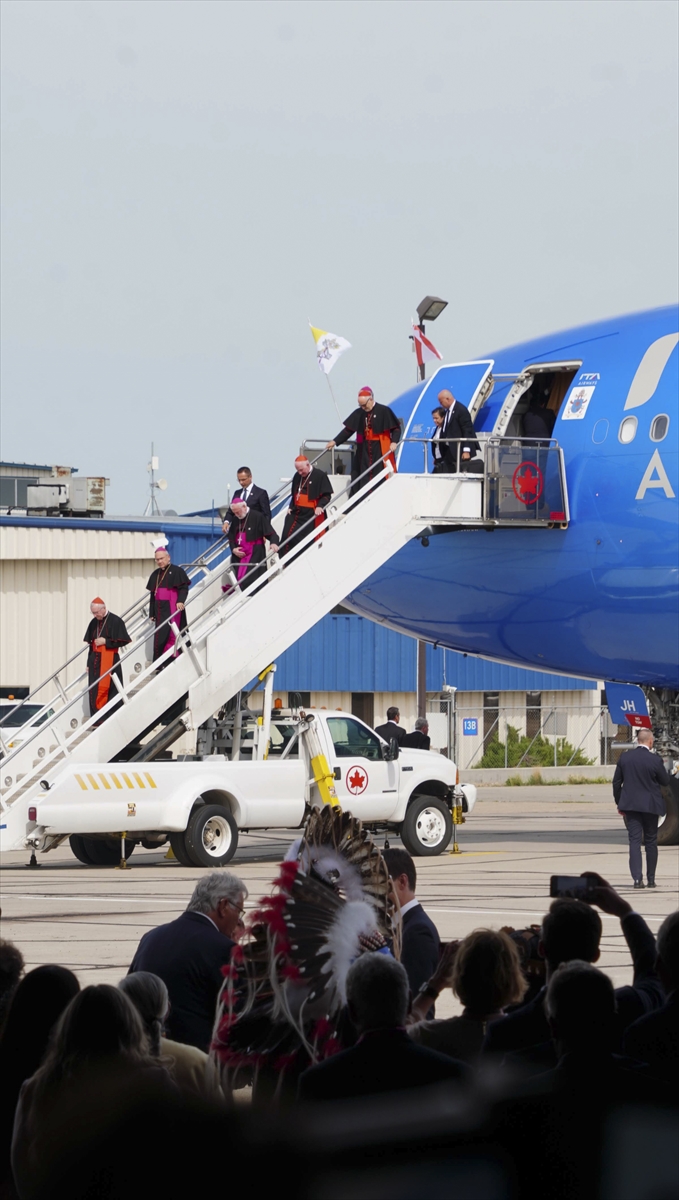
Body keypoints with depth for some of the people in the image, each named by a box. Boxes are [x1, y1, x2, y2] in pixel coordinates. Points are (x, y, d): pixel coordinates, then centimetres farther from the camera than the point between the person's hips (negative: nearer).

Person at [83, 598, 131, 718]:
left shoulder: (115, 621, -7)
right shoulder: (94, 623, 11)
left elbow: (122, 640, -7)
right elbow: (90, 643, 16)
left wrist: (105, 641, -14)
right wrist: (89, 663, 14)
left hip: (109, 660, -6)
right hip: (95, 661, 6)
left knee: (105, 689, -10)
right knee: (94, 690, 3)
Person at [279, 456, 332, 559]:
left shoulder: (320, 476, -10)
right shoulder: (297, 476, 10)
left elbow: (327, 495, -9)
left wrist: (320, 506, -23)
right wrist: (291, 507, 10)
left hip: (311, 515, -6)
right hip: (296, 513, 6)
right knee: (287, 537, -2)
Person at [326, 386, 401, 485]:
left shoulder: (384, 411, -8)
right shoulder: (358, 413, 8)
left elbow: (396, 428, -6)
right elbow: (348, 430, 12)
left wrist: (394, 442, -21)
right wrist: (335, 441, 7)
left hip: (380, 450, -5)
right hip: (364, 450, 5)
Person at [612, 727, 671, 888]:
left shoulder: (625, 757, -2)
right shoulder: (654, 760, -13)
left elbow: (616, 782, 4)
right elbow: (665, 782, -1)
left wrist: (619, 803, 14)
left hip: (630, 805, 2)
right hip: (650, 806, -2)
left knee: (634, 841, -1)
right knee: (651, 842, 11)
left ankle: (637, 878, -13)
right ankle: (651, 879, 16)